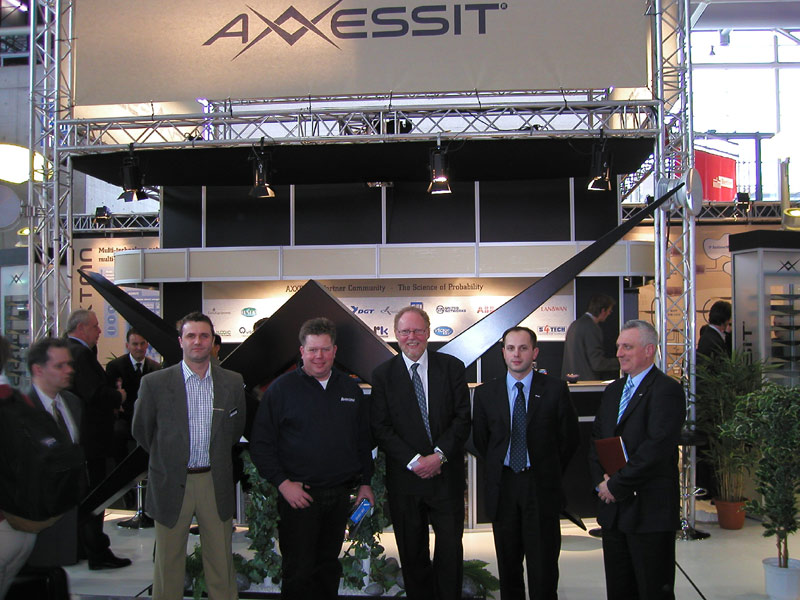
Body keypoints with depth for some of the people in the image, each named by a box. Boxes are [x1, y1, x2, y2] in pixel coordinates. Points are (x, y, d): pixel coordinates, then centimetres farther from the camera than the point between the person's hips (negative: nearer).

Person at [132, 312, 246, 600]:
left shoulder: (233, 382, 2)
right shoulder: (155, 383, -5)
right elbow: (141, 430, 6)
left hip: (216, 484, 2)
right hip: (172, 484, -2)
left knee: (221, 563, 10)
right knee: (168, 563, 9)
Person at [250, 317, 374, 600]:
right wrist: (283, 483, -12)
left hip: (340, 496, 4)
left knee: (329, 568, 15)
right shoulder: (282, 388, -4)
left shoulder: (350, 389, 9)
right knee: (298, 571, 0)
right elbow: (260, 444, -5)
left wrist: (365, 483, 9)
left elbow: (363, 441, 15)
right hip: (298, 495, -4)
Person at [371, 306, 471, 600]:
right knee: (412, 554, 11)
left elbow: (462, 419, -2)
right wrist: (414, 461, -14)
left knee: (451, 549, 6)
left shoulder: (452, 367, 2)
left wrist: (439, 455, -15)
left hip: (447, 474, 0)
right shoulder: (383, 374, 1)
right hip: (405, 477, 0)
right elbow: (380, 428, -4)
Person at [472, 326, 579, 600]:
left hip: (542, 486, -2)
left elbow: (570, 436, 3)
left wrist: (550, 471, 6)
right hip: (503, 484, 2)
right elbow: (480, 439, 11)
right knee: (508, 563, 11)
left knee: (543, 564, 2)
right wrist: (497, 470, 9)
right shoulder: (486, 393, 2)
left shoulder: (555, 389, -3)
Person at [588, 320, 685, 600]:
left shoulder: (667, 390, -10)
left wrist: (616, 485, -15)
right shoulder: (613, 391, 16)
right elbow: (596, 440, 17)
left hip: (650, 511, -7)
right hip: (613, 509, 8)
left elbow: (657, 448, -19)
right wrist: (601, 479, -1)